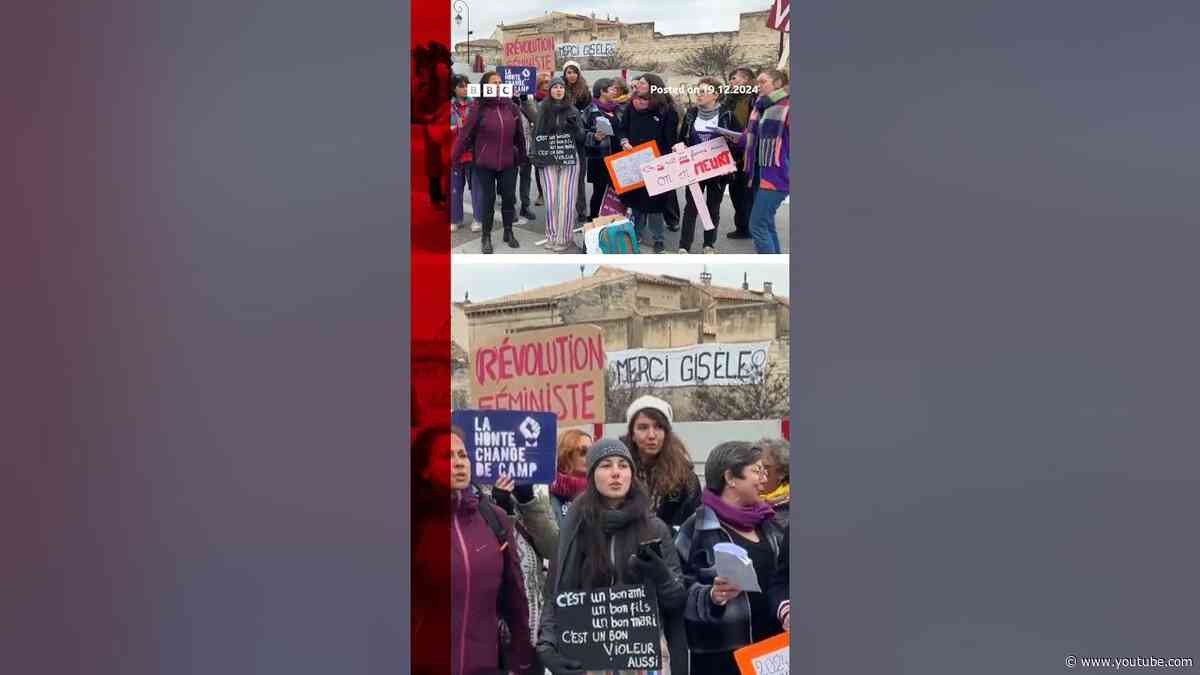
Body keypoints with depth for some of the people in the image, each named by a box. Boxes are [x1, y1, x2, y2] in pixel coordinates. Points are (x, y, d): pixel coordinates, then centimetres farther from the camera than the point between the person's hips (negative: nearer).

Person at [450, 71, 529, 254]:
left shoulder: (511, 107, 0)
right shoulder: (479, 109, -8)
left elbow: (519, 134, 8)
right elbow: (464, 135, -9)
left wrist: (522, 156, 12)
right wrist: (453, 159, -11)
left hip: (507, 162, 3)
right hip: (485, 163, -3)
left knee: (509, 197, 8)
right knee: (488, 199, 5)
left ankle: (509, 233, 25)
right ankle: (486, 237, 18)